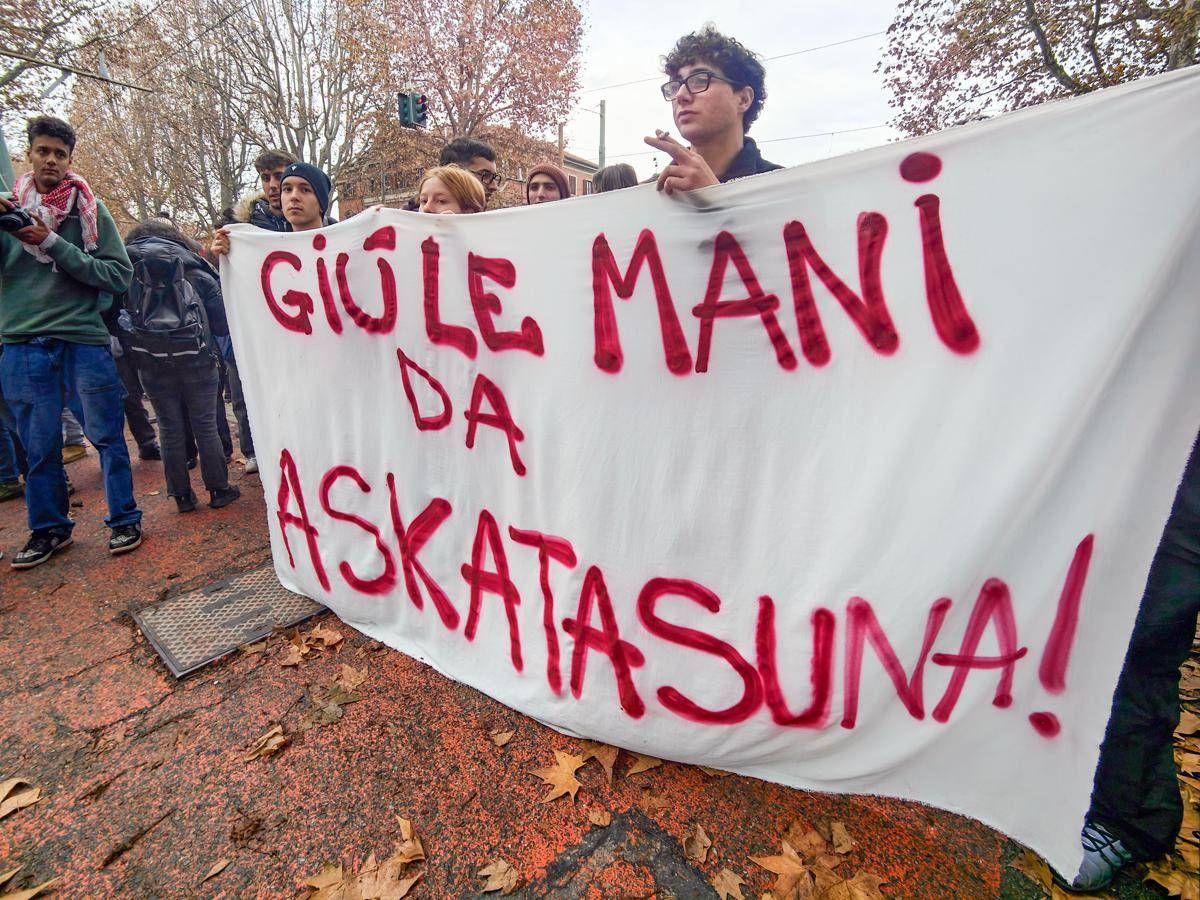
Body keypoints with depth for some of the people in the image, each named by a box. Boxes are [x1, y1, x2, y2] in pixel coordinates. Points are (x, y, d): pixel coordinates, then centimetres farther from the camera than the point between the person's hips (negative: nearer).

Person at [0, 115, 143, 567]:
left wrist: (54, 245, -12)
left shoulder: (89, 209, 3)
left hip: (83, 341, -2)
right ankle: (49, 528, 24)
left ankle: (124, 519, 17)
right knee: (38, 446, 10)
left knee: (107, 436, 4)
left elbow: (119, 274, -5)